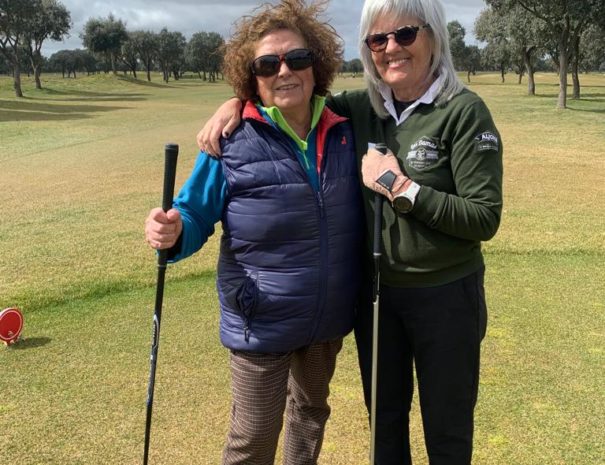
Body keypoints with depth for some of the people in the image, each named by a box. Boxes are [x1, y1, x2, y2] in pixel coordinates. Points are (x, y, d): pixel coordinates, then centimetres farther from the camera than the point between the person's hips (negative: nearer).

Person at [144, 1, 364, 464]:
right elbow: (196, 217, -11)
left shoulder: (344, 132, -4)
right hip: (262, 322, -4)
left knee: (312, 414, 27)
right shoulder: (232, 140, -16)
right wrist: (172, 233, -30)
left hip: (329, 318, 5)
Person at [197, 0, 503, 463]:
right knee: (384, 422, 23)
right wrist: (236, 102, -6)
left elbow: (484, 219, -17)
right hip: (375, 292, 4)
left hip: (445, 296, -4)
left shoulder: (464, 111, -14)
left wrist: (400, 187, -21)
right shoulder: (362, 108, 0)